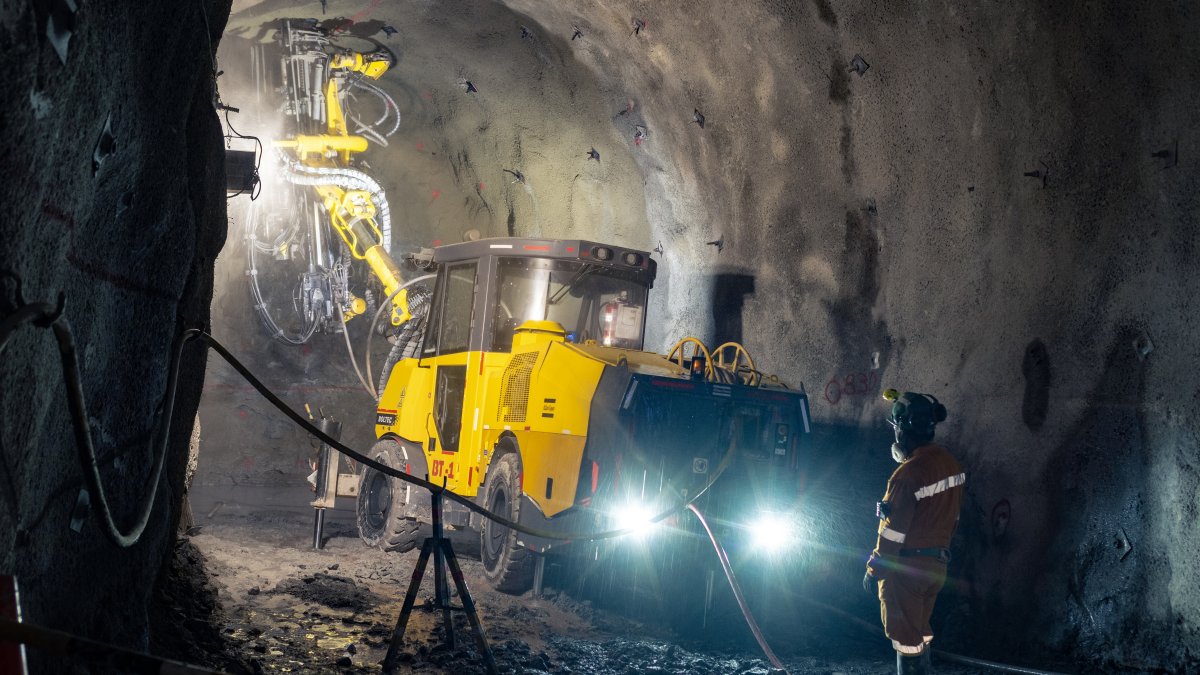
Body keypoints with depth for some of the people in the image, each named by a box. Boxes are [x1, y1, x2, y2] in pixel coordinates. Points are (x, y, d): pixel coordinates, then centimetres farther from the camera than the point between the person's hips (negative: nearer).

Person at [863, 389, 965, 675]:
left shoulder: (909, 473, -23)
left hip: (907, 566, -8)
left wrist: (874, 571, -10)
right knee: (921, 632, 19)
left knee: (906, 637, 2)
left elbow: (893, 531, -19)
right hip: (937, 564, 8)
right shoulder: (950, 464, 3)